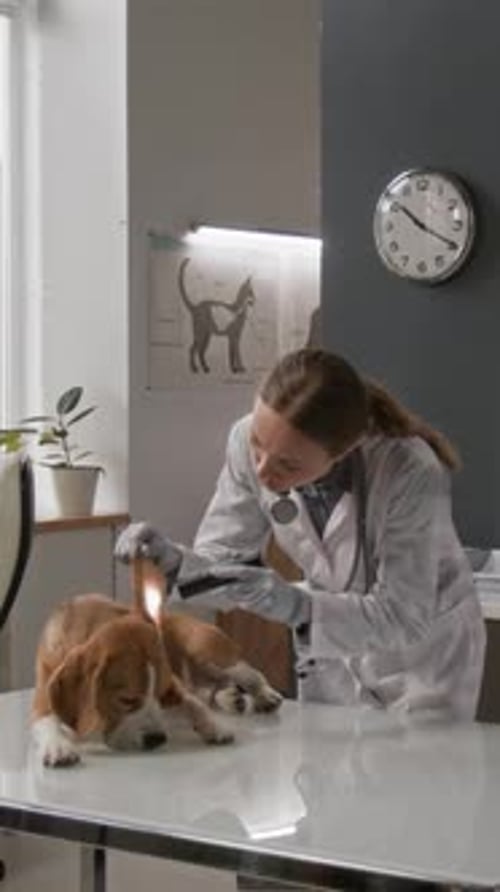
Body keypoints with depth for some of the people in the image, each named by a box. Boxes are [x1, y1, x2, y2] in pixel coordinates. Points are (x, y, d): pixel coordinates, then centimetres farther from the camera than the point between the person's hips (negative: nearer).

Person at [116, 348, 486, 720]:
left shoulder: (411, 476, -33)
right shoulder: (248, 442, -22)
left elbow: (403, 616, -27)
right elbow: (225, 559, -10)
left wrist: (299, 607, -42)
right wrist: (175, 562, -31)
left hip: (424, 652, -3)